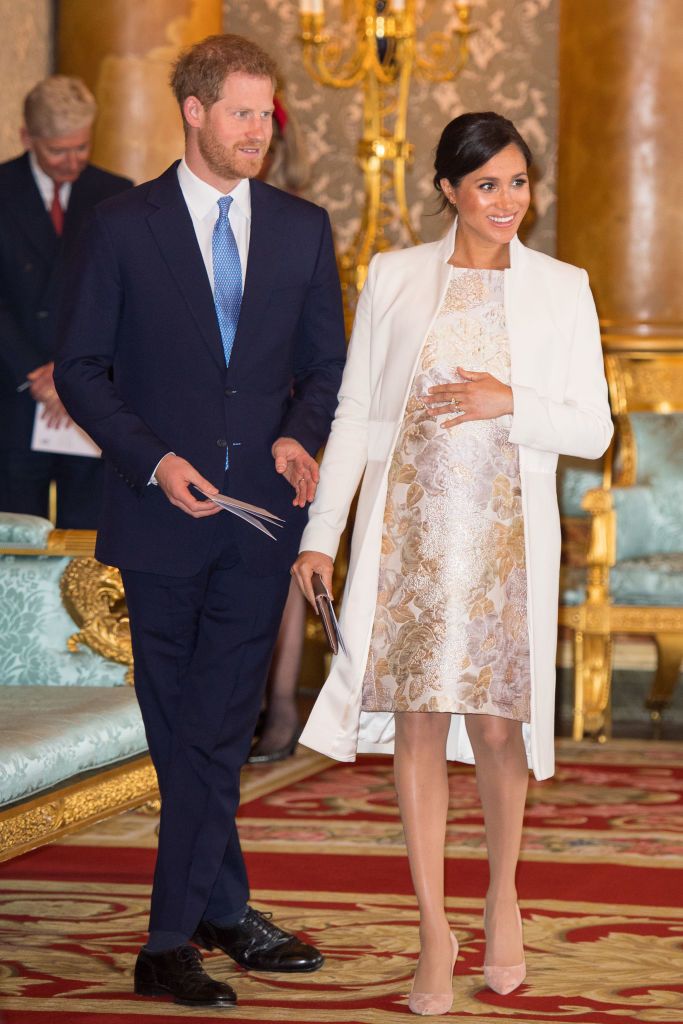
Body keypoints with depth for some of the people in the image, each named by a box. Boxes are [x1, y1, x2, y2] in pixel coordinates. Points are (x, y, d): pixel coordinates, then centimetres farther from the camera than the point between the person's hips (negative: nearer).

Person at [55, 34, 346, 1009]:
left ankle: (173, 942, 8)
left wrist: (302, 437, -7)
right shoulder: (123, 225, -2)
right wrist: (154, 461, -13)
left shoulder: (303, 228, 7)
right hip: (164, 511, -2)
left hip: (260, 513, 2)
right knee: (184, 734, 6)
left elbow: (327, 364, 13)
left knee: (217, 731, 2)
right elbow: (80, 366, -1)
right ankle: (225, 911, 17)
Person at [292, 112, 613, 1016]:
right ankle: (434, 931, 8)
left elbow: (593, 431, 4)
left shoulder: (561, 288, 5)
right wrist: (321, 531, 2)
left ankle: (502, 894, 26)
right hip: (410, 526, 0)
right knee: (418, 719, 0)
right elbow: (355, 413, 7)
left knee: (495, 728, 0)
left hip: (507, 534, 0)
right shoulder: (394, 278, 6)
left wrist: (510, 405, -13)